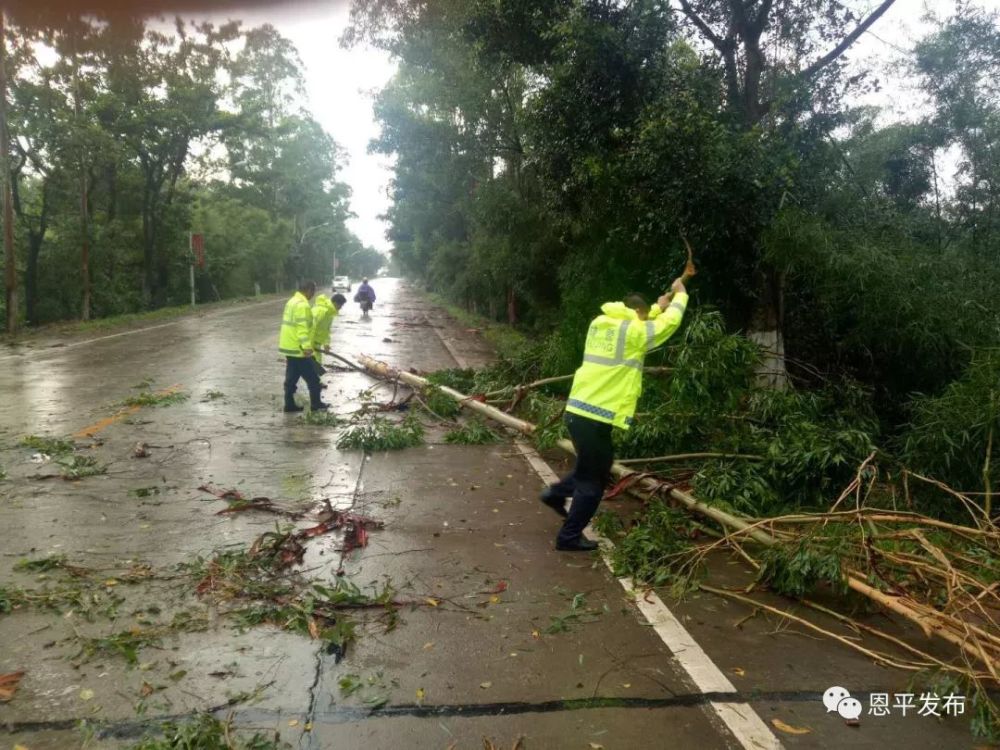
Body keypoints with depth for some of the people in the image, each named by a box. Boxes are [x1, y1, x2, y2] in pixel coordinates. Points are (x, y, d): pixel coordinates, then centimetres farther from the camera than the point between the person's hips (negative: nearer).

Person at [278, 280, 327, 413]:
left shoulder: (292, 301, 15)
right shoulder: (302, 305, -18)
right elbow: (302, 328, -25)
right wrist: (307, 346, -27)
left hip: (290, 347, 10)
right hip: (298, 349, -10)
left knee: (291, 377, 13)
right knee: (312, 378, 2)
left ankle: (289, 404, 16)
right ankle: (316, 404, 10)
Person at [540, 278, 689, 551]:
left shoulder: (600, 324, 12)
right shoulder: (633, 332, -9)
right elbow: (670, 322, 4)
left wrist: (658, 307, 37)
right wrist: (680, 294, 21)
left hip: (577, 410, 8)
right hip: (596, 416, -8)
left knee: (597, 467, 28)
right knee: (592, 481, 6)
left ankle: (557, 493, 28)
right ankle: (569, 537, 14)